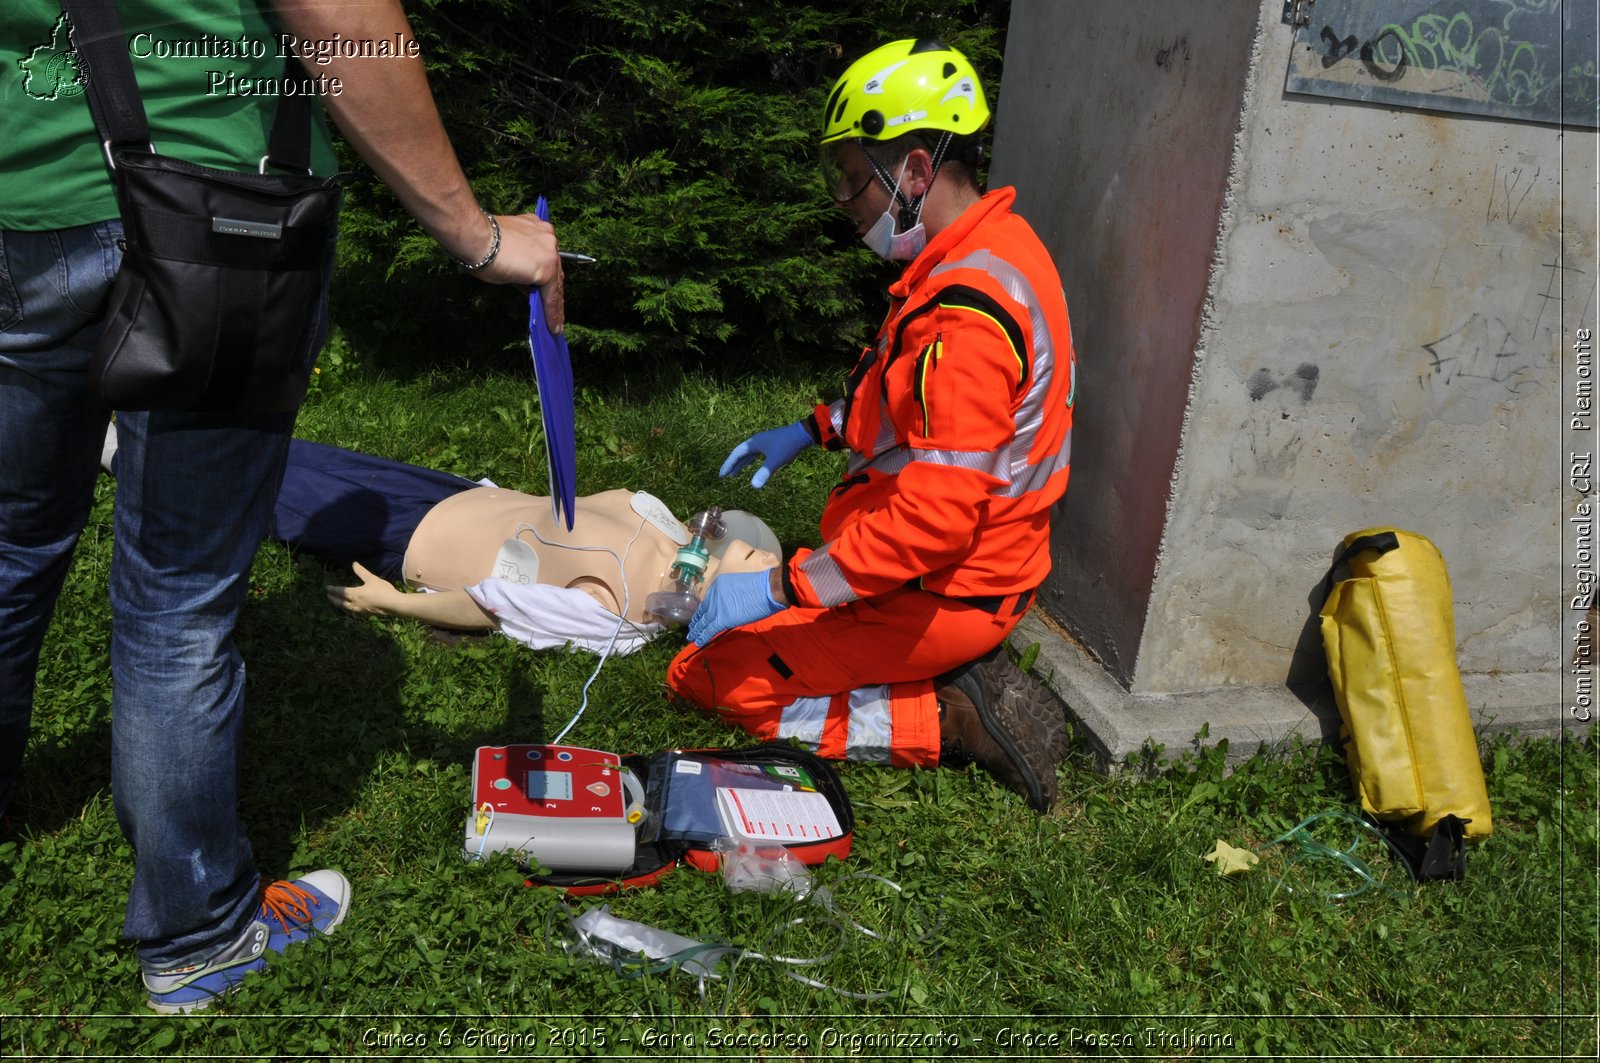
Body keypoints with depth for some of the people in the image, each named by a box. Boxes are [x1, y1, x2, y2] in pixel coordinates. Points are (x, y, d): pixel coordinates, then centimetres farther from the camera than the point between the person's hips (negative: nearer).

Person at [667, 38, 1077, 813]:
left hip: (940, 595, -10)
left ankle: (947, 723, -4)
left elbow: (935, 516, -31)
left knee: (706, 674, -1)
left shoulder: (964, 314, -28)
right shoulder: (991, 249, 4)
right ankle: (963, 686, 10)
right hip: (978, 565, 10)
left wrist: (781, 588, -26)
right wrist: (813, 430, 13)